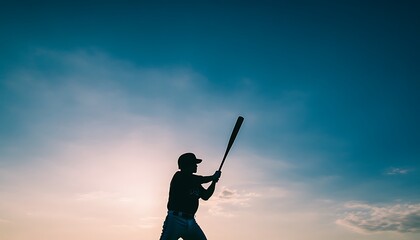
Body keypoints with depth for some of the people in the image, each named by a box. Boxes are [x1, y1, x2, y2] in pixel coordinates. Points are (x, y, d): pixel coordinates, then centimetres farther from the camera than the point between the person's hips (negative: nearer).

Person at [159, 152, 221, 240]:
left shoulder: (195, 182, 19)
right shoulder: (179, 176, -5)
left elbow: (205, 196, 21)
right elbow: (201, 180, -14)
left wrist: (214, 181, 9)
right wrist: (213, 177, 3)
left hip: (191, 221, 8)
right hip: (176, 219, -8)